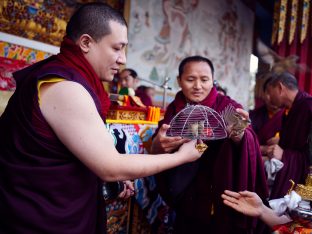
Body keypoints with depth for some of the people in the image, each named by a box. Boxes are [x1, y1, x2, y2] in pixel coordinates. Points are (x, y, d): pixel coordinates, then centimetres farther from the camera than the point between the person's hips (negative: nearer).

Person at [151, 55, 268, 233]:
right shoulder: (174, 109, -2)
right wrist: (159, 144, -31)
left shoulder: (228, 106, -11)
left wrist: (238, 135, -48)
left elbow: (249, 145, -25)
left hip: (221, 202, -2)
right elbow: (156, 151, -8)